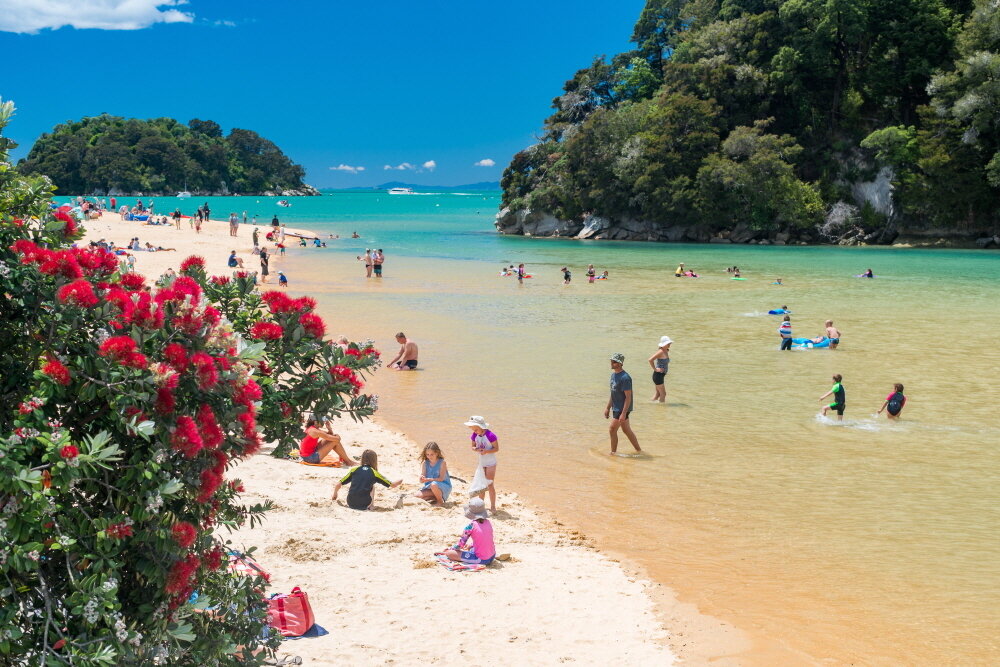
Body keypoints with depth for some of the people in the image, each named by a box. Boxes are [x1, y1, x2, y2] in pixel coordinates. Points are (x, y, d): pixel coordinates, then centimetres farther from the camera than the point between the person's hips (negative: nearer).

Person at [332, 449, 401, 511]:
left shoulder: (354, 470, 12)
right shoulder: (374, 473, 9)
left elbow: (338, 484, 12)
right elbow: (392, 485, 16)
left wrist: (335, 494, 33)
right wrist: (400, 481, 39)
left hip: (350, 504, 2)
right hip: (365, 506, -2)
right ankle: (370, 507, 18)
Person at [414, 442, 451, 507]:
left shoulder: (442, 463, -13)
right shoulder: (425, 463, -1)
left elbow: (441, 478, -20)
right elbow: (421, 480, -6)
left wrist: (428, 479, -33)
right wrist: (422, 478, -32)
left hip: (444, 487, -5)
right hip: (429, 487, 5)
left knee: (433, 485, -39)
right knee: (417, 495, -18)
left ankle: (440, 502, -13)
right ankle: (435, 498, -1)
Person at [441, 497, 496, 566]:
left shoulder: (471, 526, -15)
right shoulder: (488, 522, 2)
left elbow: (461, 543, -6)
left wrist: (451, 549, 11)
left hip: (480, 559, -6)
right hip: (492, 557, 6)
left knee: (448, 553, -7)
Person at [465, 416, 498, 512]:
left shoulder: (490, 435, -24)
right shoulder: (475, 435, -5)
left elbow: (497, 448, -18)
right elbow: (473, 446, 7)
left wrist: (486, 451, -33)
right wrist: (476, 449, -17)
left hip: (490, 463, -6)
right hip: (481, 462, 6)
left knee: (489, 484, -5)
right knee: (481, 484, 14)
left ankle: (493, 506, 4)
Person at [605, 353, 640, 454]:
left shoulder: (625, 378, -20)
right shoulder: (613, 374, 9)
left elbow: (628, 397, -21)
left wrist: (623, 413, -25)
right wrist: (608, 408, 19)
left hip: (623, 409, -9)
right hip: (616, 408, 9)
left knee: (612, 430, -7)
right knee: (627, 430, 15)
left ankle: (613, 453, 6)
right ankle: (639, 450, 24)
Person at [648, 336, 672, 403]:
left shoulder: (666, 351, 11)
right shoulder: (661, 352, -17)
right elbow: (650, 360, -26)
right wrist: (655, 369, -19)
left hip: (661, 375, 9)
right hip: (658, 375, -9)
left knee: (657, 394, 13)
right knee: (663, 394, -3)